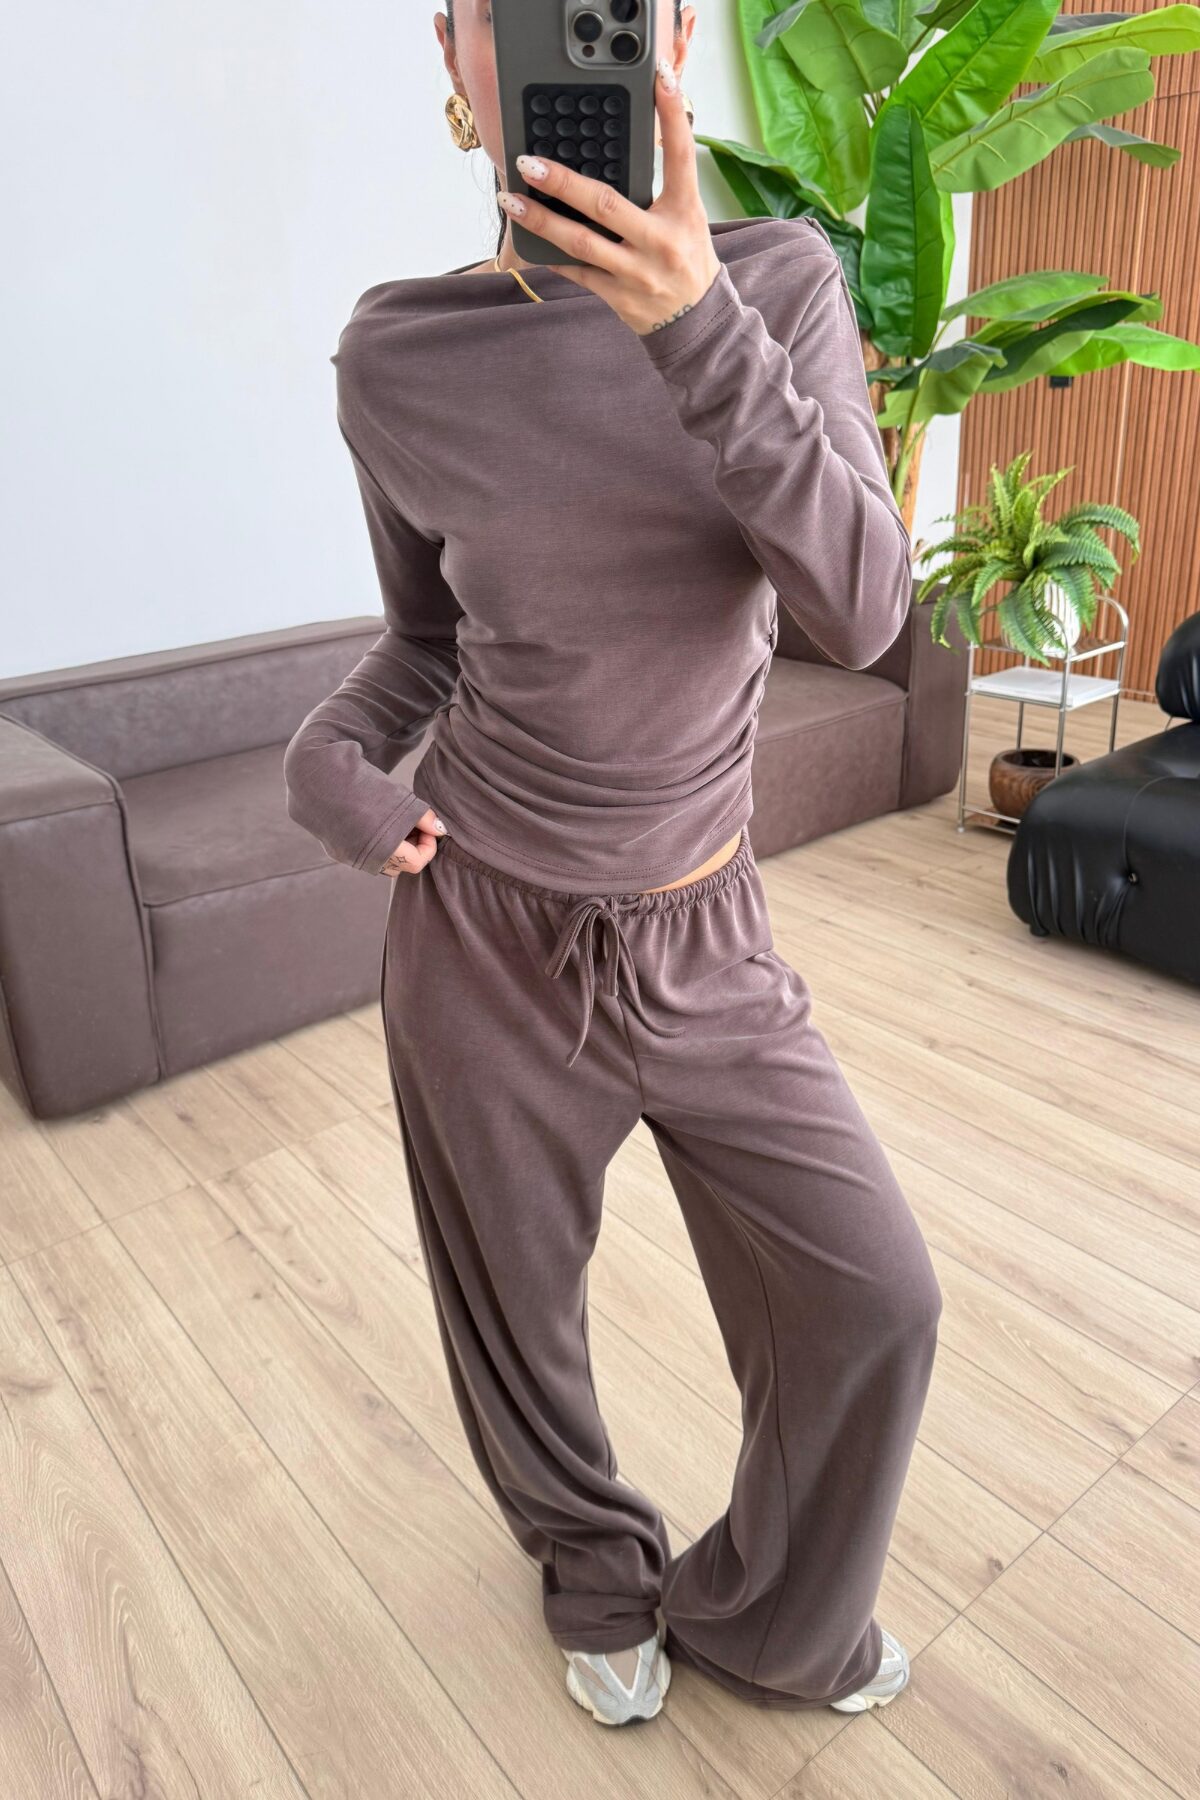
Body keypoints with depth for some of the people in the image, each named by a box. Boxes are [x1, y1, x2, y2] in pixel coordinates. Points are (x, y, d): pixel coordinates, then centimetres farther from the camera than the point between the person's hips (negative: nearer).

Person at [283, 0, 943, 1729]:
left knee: (877, 1300, 5)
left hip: (703, 943, 1)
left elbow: (862, 609, -17)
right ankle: (600, 1574, 51)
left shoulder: (782, 275, -4)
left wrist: (702, 335, -28)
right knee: (518, 1309, 16)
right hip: (481, 929, 0)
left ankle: (768, 1618, 39)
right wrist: (330, 751, -12)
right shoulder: (398, 354, -4)